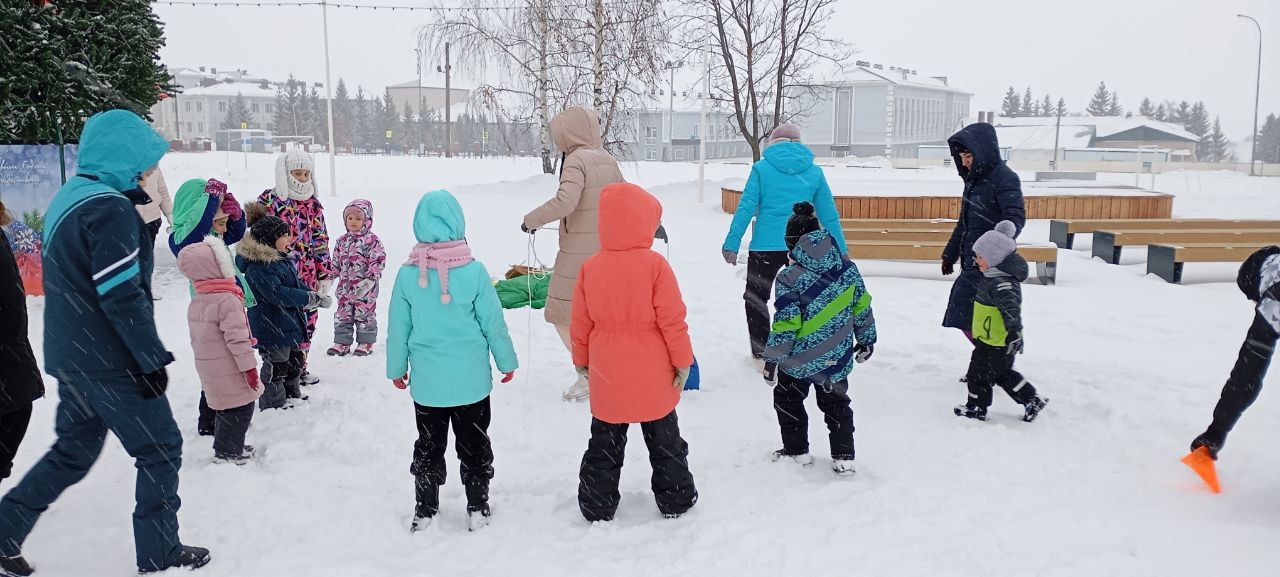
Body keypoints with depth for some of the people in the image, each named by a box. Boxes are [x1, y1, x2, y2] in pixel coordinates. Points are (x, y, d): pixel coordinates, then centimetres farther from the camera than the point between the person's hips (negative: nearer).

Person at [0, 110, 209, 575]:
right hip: (110, 363, -9)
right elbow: (122, 295, -23)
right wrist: (152, 357, -18)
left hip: (70, 357, 9)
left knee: (74, 449, 21)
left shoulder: (69, 197, 11)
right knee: (160, 448, 4)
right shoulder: (110, 208, -20)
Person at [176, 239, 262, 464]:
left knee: (225, 409, 21)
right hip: (230, 372, -9)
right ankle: (227, 451, 6)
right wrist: (249, 367, -16)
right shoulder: (228, 300, -21)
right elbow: (237, 338, -22)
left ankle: (227, 446, 30)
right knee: (240, 409, 2)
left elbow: (196, 338, 16)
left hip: (208, 369, 9)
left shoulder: (195, 302, 8)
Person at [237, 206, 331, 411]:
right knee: (277, 364, 1)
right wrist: (310, 299, -27)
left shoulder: (280, 258, 9)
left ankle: (292, 394, 39)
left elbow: (297, 284, 16)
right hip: (271, 326, -10)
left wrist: (317, 296, -1)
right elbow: (278, 293, -30)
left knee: (294, 360, 23)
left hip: (288, 323, 10)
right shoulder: (258, 266, -23)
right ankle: (273, 404, 14)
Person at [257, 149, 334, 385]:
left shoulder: (313, 204, 10)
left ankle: (299, 367, 26)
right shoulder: (269, 201, -5)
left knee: (307, 320, 12)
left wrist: (325, 274, 9)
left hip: (308, 276, 5)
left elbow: (321, 241, 12)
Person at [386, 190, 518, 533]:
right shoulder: (474, 271, -13)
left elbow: (398, 327, -1)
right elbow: (493, 322, -6)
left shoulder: (408, 273, -9)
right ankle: (478, 510, 23)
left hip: (427, 382, 1)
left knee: (428, 447, 17)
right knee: (474, 446, 14)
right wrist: (507, 361, 9)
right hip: (471, 379, -1)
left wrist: (396, 369, 14)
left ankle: (425, 512, 25)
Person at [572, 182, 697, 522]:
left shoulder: (591, 267, -4)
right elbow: (672, 319, -14)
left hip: (607, 376, 3)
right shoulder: (655, 265, -15)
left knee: (604, 444, 14)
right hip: (652, 375, -2)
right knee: (664, 439, 15)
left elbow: (580, 322, 2)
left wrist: (582, 360, 15)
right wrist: (682, 359, -3)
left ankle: (597, 507, 21)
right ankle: (675, 499, 26)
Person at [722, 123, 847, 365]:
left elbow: (746, 207, -6)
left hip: (766, 245, -2)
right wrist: (840, 249, 14)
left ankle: (762, 354, 9)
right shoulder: (814, 171, 5)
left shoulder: (762, 168, -1)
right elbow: (829, 213, 7)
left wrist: (732, 243, -4)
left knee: (756, 298, 12)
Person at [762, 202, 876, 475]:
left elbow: (785, 324, -17)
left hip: (799, 360, -4)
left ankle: (797, 450, 27)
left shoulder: (789, 279, -19)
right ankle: (844, 457, 18)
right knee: (836, 404, 19)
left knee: (787, 400, 20)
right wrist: (866, 339, 19)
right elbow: (862, 308, 5)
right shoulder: (848, 269, -4)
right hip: (838, 359, 4)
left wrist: (772, 358, -8)